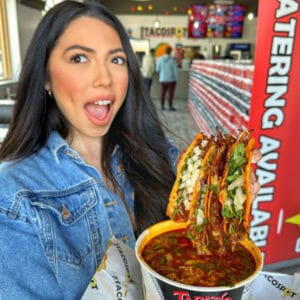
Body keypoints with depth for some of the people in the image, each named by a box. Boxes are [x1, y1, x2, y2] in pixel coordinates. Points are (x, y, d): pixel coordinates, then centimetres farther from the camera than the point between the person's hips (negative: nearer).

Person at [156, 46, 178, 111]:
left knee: (162, 93, 9)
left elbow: (157, 70, 3)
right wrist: (176, 79, 2)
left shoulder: (160, 59, -3)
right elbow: (175, 70, -8)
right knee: (170, 93, 2)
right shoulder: (172, 60, -10)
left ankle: (162, 106, 13)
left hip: (162, 79, 3)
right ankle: (170, 106, 5)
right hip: (171, 79, -3)